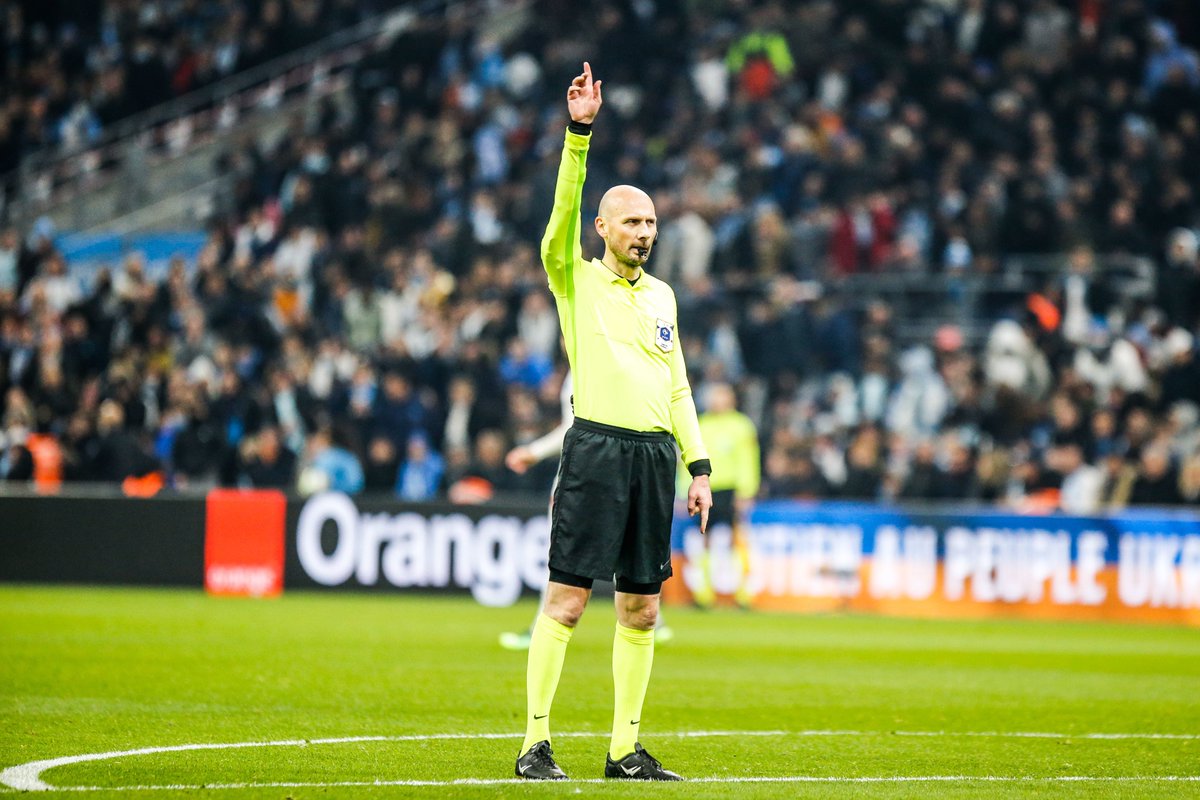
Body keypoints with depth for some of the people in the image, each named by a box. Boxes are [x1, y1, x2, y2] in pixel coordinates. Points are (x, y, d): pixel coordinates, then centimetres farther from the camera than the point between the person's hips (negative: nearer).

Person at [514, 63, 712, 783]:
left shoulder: (662, 295, 17)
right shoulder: (577, 279, 3)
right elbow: (563, 215, -15)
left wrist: (699, 466, 13)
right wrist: (580, 132, -24)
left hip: (656, 454, 5)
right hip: (597, 448, -5)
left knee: (641, 608, 6)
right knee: (568, 599, -8)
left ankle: (626, 749, 11)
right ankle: (536, 743, -7)